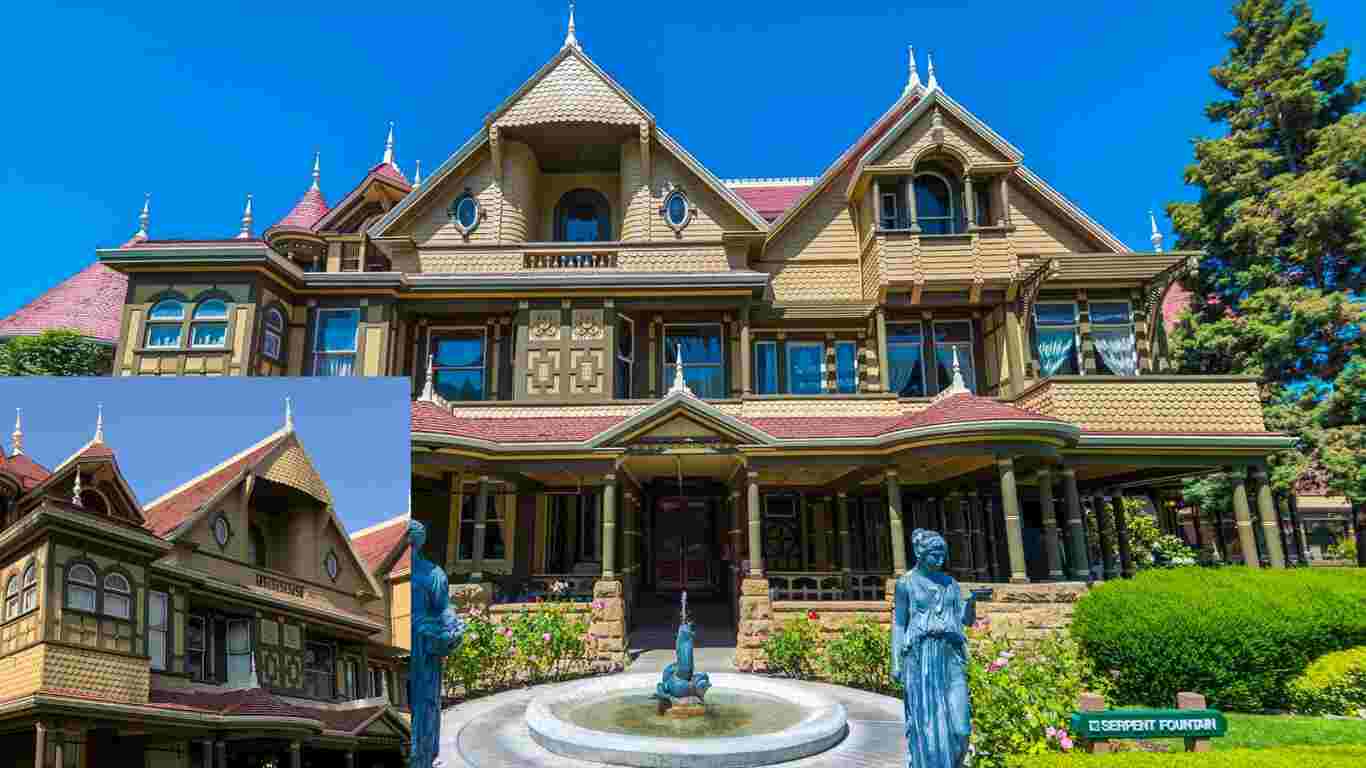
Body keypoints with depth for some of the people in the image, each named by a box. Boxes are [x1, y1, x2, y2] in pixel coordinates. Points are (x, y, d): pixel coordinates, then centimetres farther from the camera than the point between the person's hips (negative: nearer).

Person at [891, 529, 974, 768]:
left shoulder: (950, 583, 12)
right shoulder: (906, 583, 3)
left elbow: (966, 619, 8)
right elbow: (898, 623, 2)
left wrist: (972, 601, -13)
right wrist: (895, 661, -4)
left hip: (950, 654, 3)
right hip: (920, 656, -3)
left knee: (959, 722, -4)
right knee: (926, 723, -1)